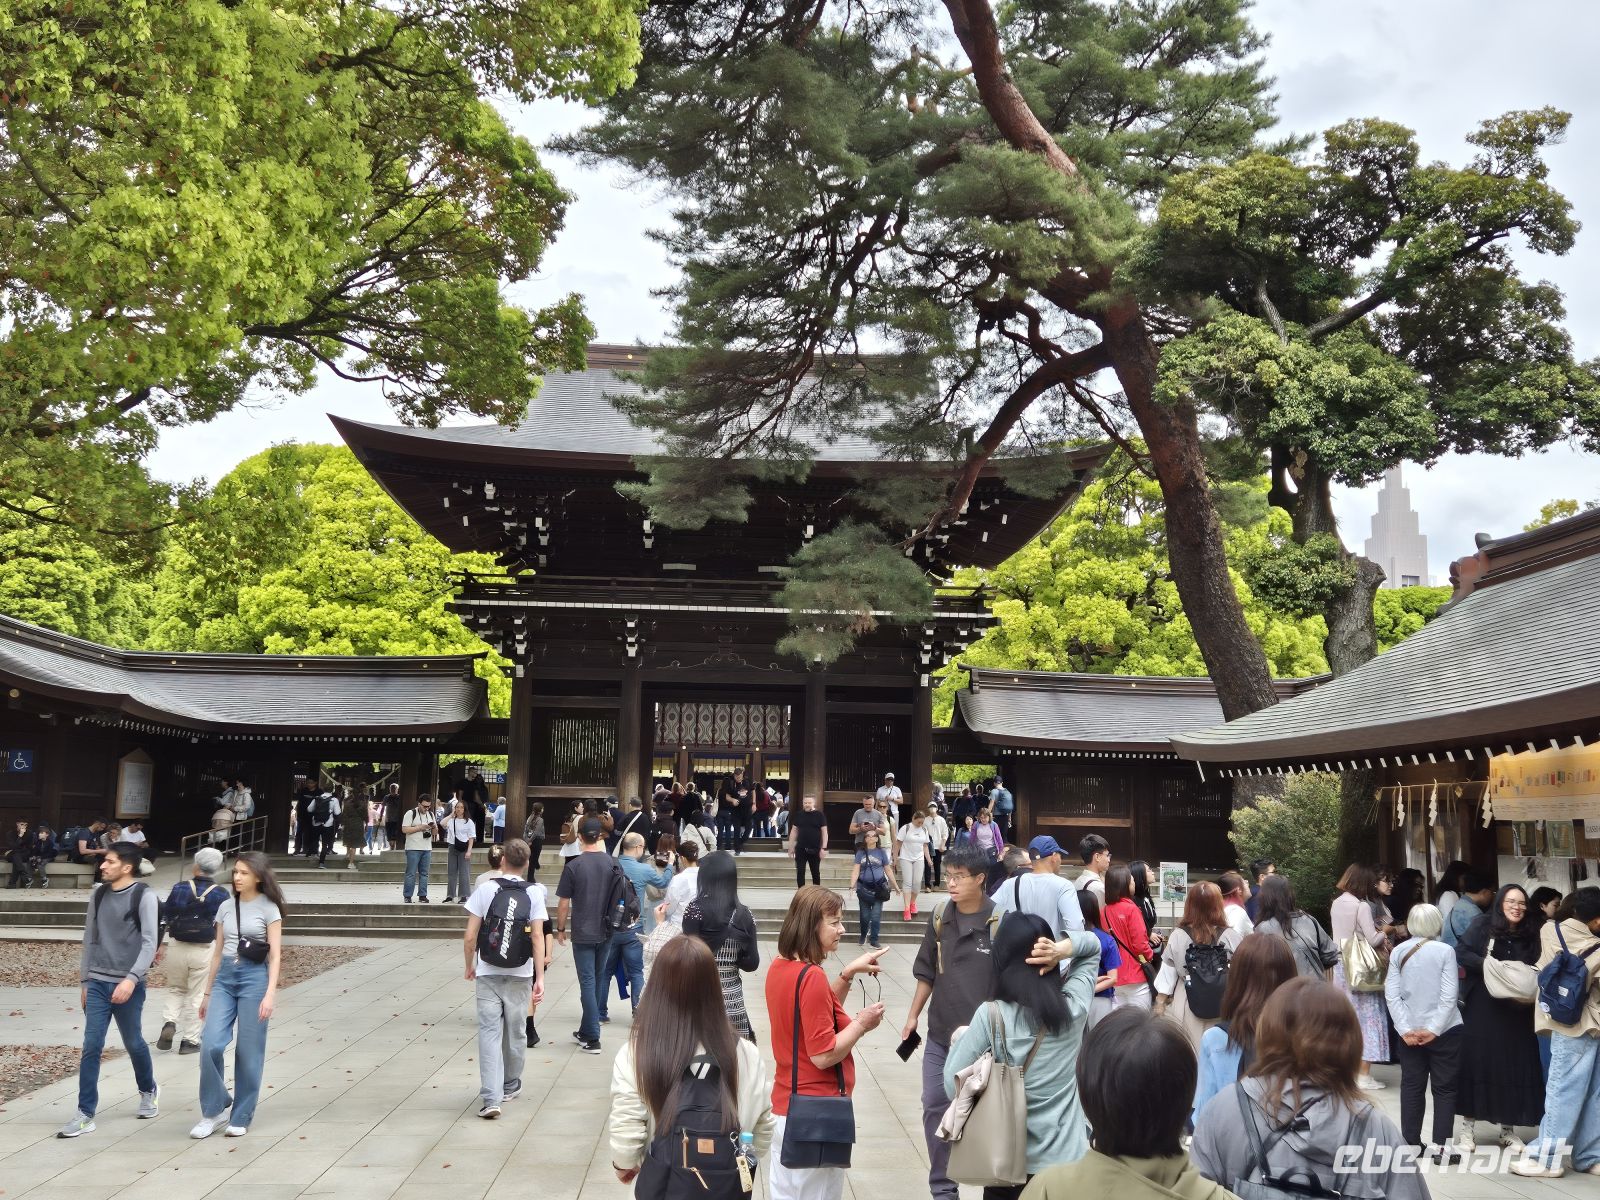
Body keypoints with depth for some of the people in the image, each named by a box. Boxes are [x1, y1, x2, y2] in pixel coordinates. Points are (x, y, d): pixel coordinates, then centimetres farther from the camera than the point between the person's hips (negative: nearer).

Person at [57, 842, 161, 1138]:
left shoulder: (144, 896, -9)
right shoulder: (98, 895, 8)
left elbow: (149, 943, -14)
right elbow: (89, 939, 14)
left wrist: (131, 979, -24)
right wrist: (84, 981, 13)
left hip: (128, 985, -4)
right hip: (97, 983, 4)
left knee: (133, 1043, 11)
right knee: (91, 1047, -2)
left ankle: (148, 1091, 35)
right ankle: (85, 1114, 3)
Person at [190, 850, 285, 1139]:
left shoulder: (268, 909, -2)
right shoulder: (226, 908, 11)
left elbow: (275, 956, -6)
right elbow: (217, 952, 16)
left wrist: (270, 994, -15)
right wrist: (207, 993, 15)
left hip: (254, 977, -4)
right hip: (224, 977, 4)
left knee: (248, 1052, 1)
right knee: (211, 1045, -10)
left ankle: (241, 1117, 13)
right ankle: (214, 1109, 8)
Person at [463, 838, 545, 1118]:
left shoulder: (485, 889, -5)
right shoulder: (534, 893, -4)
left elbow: (469, 937, -6)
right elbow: (538, 937, -12)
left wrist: (470, 966, 10)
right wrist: (539, 977, -10)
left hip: (487, 974, -1)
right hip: (519, 975, 1)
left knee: (489, 1032, -1)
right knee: (515, 1032, 16)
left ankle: (491, 1097, -11)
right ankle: (511, 1086, 33)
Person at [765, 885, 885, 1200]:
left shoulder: (779, 967, 5)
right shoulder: (812, 976, -23)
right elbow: (823, 1055, -23)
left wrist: (847, 975, 10)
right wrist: (861, 1023, -11)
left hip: (786, 1104, 9)